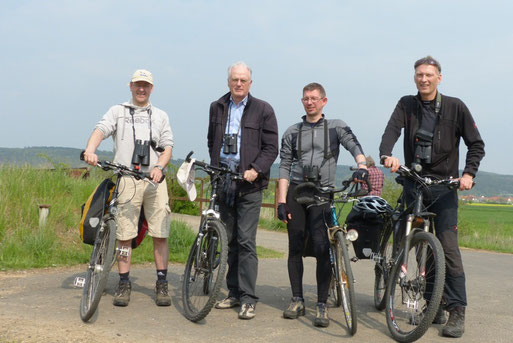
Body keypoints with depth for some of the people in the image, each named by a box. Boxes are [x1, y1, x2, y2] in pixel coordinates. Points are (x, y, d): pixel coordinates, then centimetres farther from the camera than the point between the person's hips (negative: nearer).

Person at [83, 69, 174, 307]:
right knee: (124, 234, -1)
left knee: (160, 234, -2)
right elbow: (101, 129, -4)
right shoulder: (118, 112, 14)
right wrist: (90, 149, -25)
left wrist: (159, 167, -10)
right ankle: (124, 284, 9)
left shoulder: (160, 116, 19)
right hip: (126, 179, -1)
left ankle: (162, 284, 7)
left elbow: (167, 146, 10)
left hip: (154, 180, 1)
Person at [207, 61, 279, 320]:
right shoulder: (217, 107, 13)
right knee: (229, 240, 8)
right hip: (223, 181, 4)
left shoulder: (263, 110, 1)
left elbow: (271, 147, -1)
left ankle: (248, 299, -5)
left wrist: (256, 170, -15)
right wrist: (215, 167, 11)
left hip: (249, 183, -4)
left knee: (246, 240, -9)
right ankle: (234, 293, 17)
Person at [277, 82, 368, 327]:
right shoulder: (292, 132, 14)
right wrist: (281, 201, -1)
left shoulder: (336, 127, 9)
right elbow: (284, 167, 9)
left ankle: (322, 305, -5)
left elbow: (354, 145, -7)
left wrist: (362, 166, -29)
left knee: (322, 249, -11)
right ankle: (297, 300, 15)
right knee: (295, 248, 4)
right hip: (296, 191, 3)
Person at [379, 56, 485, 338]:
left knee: (448, 246, -12)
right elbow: (392, 130, -11)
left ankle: (457, 311, -9)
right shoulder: (406, 105, 6)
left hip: (444, 186, -3)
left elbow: (476, 144, 2)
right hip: (413, 183, 3)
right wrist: (386, 155, -32)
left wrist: (469, 173, -15)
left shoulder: (455, 106, 1)